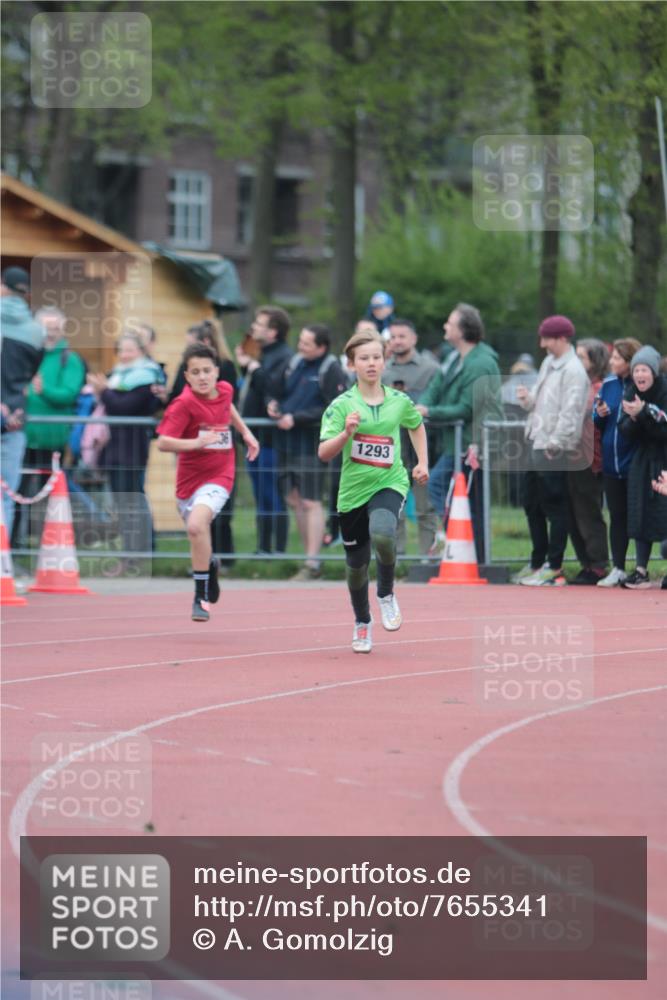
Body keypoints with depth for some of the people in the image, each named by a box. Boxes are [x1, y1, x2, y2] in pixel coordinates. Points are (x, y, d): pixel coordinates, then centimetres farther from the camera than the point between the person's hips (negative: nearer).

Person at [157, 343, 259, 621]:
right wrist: (196, 442, -33)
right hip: (190, 478, 0)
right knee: (199, 537, 14)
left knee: (197, 524, -26)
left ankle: (202, 598, -19)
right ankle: (209, 565, 51)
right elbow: (163, 442, -24)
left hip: (218, 476, 0)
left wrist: (245, 432, 22)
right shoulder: (184, 404, -16)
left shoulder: (225, 390, -2)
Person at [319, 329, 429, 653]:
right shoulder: (342, 405, -7)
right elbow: (324, 453, -14)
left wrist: (422, 462, 17)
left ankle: (386, 594, -3)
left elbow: (416, 425, 24)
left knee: (382, 535, -31)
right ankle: (362, 623, 36)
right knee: (356, 563, 9)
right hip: (353, 490, 0)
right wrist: (346, 433, -30)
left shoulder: (399, 401, 1)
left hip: (389, 484, 0)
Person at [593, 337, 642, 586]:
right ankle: (618, 569, 16)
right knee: (617, 516, 10)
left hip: (634, 462, -6)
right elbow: (597, 424, 15)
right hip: (611, 462, 6)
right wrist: (599, 414, -6)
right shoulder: (608, 384, 8)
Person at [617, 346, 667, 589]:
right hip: (642, 461, 5)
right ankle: (641, 571, 4)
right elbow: (625, 431, -2)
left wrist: (644, 413, -30)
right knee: (640, 514, 1)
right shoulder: (631, 393, 0)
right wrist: (633, 418, -23)